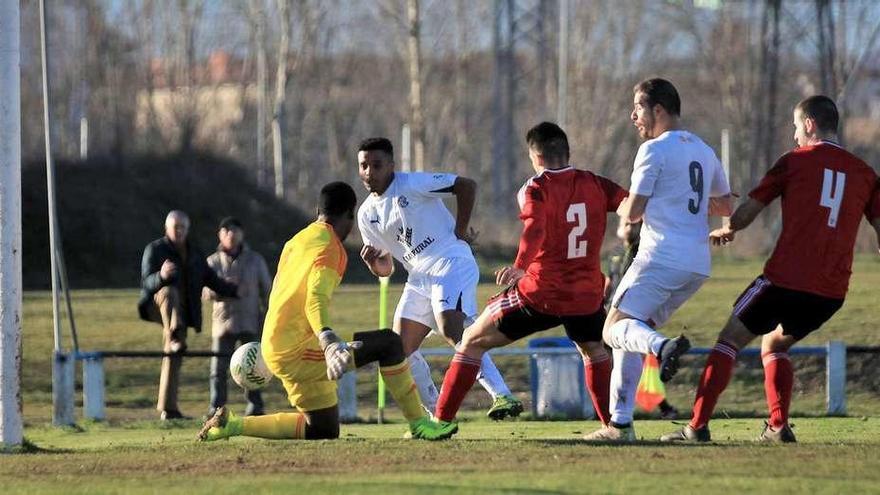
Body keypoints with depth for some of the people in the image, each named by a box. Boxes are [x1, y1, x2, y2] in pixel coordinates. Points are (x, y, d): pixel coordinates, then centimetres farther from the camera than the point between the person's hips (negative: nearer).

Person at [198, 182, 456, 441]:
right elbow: (316, 300, -28)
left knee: (324, 430, 15)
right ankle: (419, 424, -7)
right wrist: (329, 343, -45)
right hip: (298, 351, -9)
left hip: (274, 348, 9)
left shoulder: (296, 241, 17)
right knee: (390, 344, -7)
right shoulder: (330, 248, -11)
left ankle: (231, 424, 8)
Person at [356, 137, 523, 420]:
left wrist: (460, 232, -10)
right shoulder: (367, 214, 13)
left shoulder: (411, 184, -8)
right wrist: (373, 262, -6)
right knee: (401, 348, 2)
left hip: (452, 265, -8)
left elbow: (466, 186, -10)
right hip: (419, 277, 8)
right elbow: (385, 270, 17)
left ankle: (503, 396, -35)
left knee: (451, 331, -29)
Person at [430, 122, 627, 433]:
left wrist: (520, 266, -42)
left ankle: (442, 419, 5)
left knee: (472, 341, 10)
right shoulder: (594, 184, 5)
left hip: (540, 296, -4)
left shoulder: (536, 189, -7)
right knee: (594, 351, 33)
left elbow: (535, 230, -26)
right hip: (586, 296, 4)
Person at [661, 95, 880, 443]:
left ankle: (698, 426, -2)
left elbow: (749, 209, 6)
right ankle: (778, 427, 11)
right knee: (774, 345, 26)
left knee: (730, 340, 7)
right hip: (833, 291, 5)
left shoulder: (795, 161, 2)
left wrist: (726, 230, 26)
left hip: (786, 277, -5)